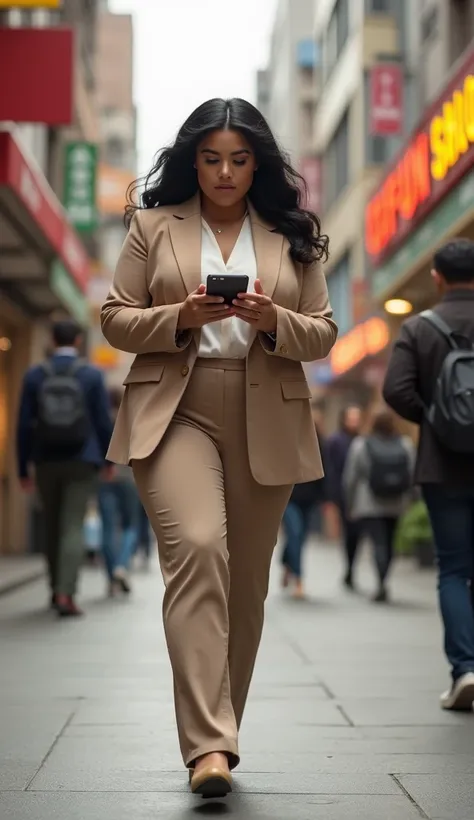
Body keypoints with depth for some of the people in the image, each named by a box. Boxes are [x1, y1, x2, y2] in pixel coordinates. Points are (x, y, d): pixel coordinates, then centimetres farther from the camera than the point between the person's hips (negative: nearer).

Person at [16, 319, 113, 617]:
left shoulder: (34, 375, 1)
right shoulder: (92, 374, -3)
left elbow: (25, 425, -1)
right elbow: (103, 422, -4)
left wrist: (24, 468, 5)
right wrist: (109, 458, 11)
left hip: (46, 462, 2)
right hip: (81, 461, -2)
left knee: (53, 527, 17)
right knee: (72, 528, -5)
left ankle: (57, 589, 26)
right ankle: (65, 594, -17)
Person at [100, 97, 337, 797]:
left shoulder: (293, 237, 12)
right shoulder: (154, 226, 10)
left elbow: (323, 335, 10)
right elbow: (115, 319, 7)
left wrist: (273, 320, -11)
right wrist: (180, 317, -11)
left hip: (267, 422, 3)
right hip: (175, 413, -2)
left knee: (247, 579, 6)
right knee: (196, 550, -23)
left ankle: (219, 729, 23)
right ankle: (210, 745, -25)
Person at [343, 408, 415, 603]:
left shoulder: (361, 445, -3)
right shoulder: (406, 445, 4)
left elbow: (350, 478, -1)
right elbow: (413, 474, 0)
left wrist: (349, 505, 9)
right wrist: (405, 500, 9)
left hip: (369, 505, -3)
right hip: (395, 505, 3)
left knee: (378, 543, -10)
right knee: (388, 544, 13)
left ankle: (381, 584, -26)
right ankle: (381, 583, 21)